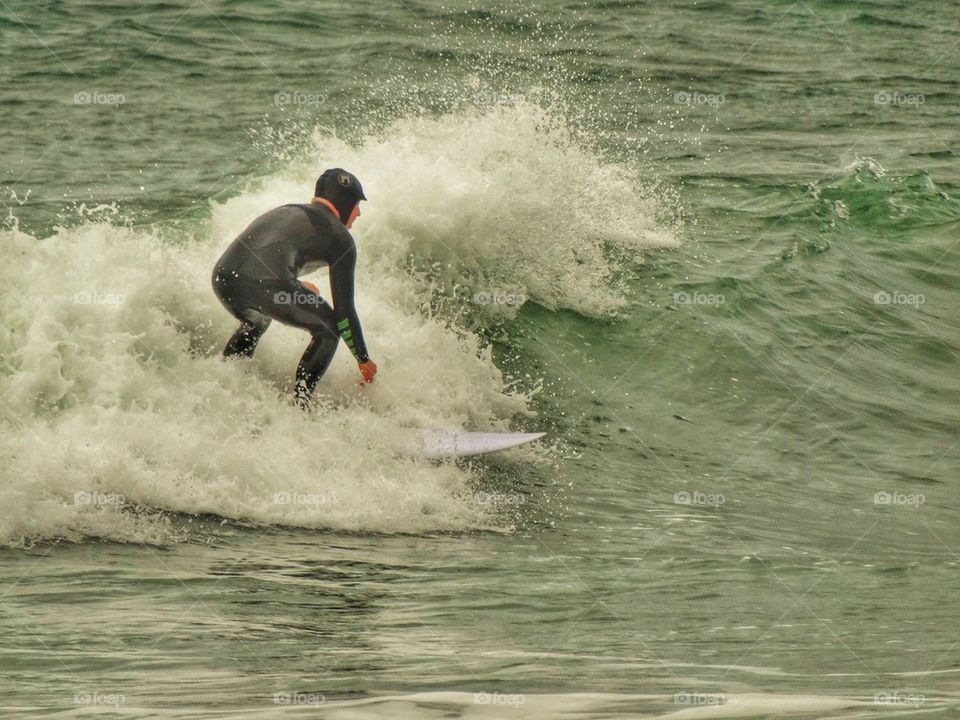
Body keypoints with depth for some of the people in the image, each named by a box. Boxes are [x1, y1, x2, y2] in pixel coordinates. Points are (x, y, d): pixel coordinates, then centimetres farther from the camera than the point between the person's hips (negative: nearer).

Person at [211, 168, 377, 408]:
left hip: (223, 279, 7)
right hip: (266, 284, -7)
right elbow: (344, 309, 13)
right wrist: (364, 361, 23)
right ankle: (298, 403, 5)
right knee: (329, 328, 16)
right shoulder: (339, 237, 15)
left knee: (256, 321, 40)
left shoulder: (285, 211, 34)